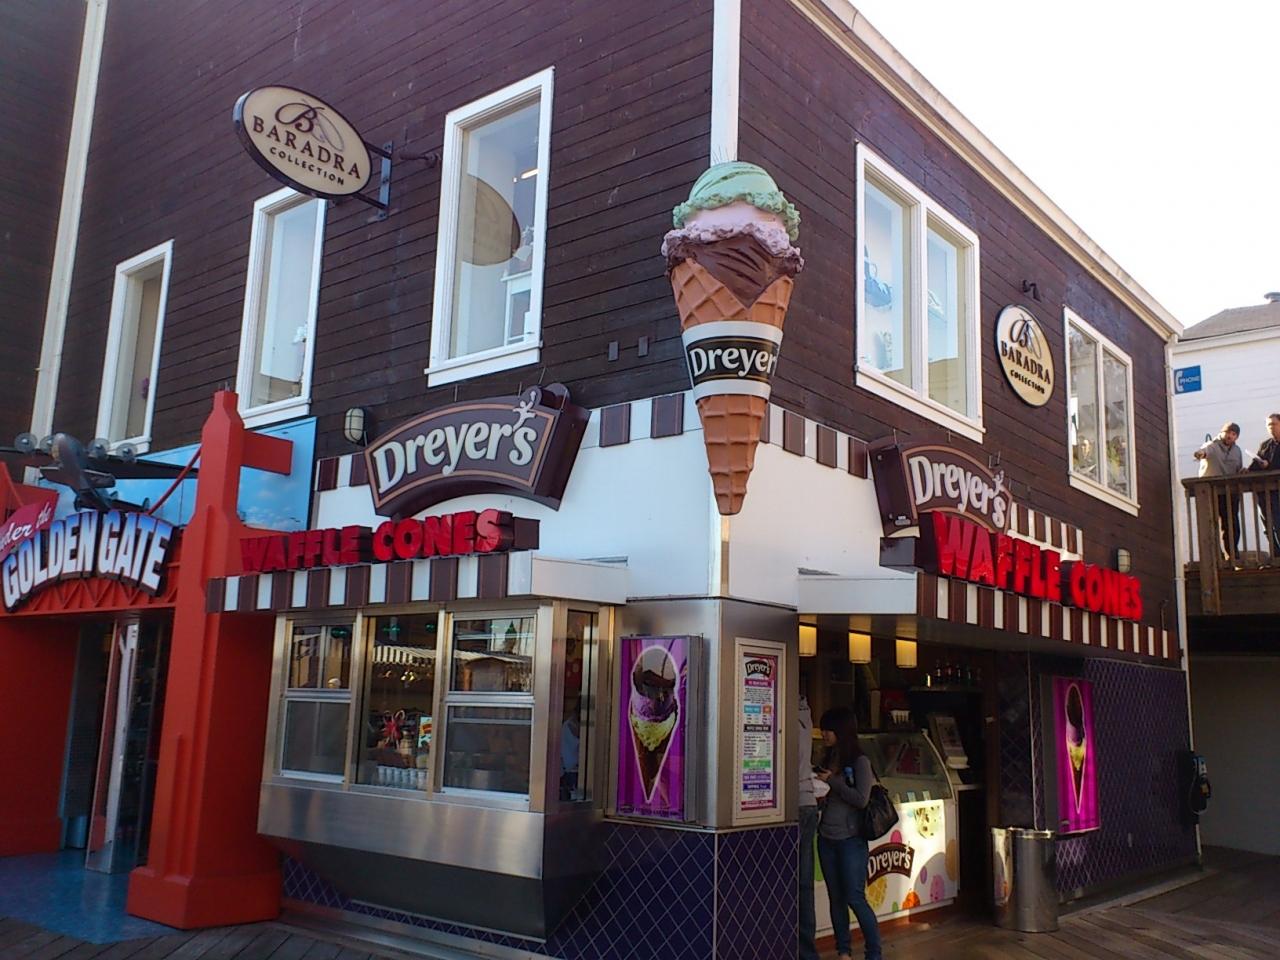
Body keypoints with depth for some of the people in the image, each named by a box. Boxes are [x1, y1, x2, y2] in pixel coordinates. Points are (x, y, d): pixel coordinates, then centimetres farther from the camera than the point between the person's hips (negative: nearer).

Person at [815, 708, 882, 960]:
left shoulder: (859, 761, -7)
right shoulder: (828, 760, 10)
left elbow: (861, 799, -16)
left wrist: (832, 781, -13)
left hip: (851, 838, -6)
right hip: (827, 838, 6)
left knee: (855, 898, -5)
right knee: (836, 897, 10)